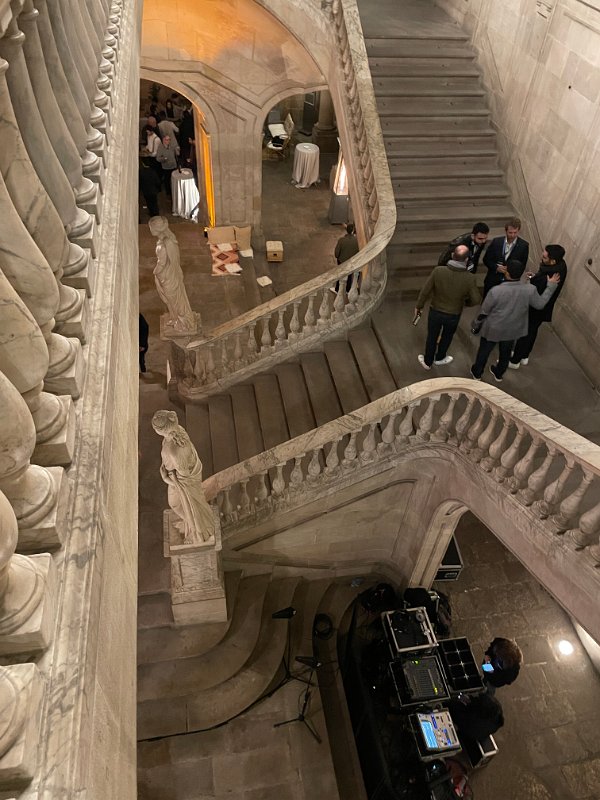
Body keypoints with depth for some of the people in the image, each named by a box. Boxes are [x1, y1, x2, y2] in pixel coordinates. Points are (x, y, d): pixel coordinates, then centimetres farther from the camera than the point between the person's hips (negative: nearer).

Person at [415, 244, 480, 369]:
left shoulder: (438, 271, -24)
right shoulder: (469, 278, -24)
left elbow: (425, 291, -15)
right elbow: (475, 300, -13)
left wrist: (419, 306, 1)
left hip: (435, 312, 0)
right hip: (453, 315, 0)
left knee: (432, 337, 23)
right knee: (447, 337, 28)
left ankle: (428, 361, 42)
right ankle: (439, 358, 50)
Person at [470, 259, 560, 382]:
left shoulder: (496, 290, -32)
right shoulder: (529, 290, -24)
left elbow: (484, 310, -18)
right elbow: (540, 303, -5)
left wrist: (479, 320, 5)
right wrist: (551, 285, 5)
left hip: (493, 329, -3)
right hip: (512, 330, 3)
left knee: (484, 351, 23)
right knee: (505, 353, 28)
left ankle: (477, 373, 44)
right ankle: (498, 374, 51)